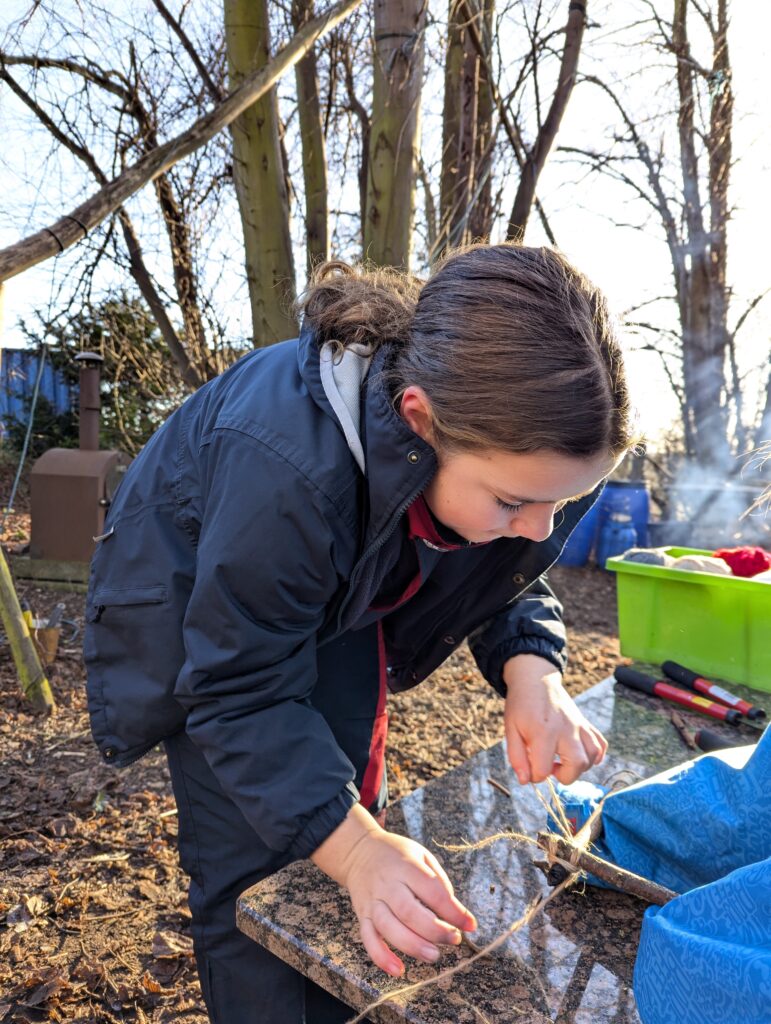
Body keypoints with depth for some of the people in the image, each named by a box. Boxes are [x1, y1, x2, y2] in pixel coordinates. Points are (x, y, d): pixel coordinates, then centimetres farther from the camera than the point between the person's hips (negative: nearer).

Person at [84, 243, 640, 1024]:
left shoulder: (523, 448, -26)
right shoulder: (286, 464, -43)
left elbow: (509, 581, -8)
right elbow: (243, 694, -32)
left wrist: (531, 671, -29)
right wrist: (354, 847, -42)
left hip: (338, 609, 5)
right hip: (201, 609, -4)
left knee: (351, 805, 13)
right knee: (256, 872, -7)